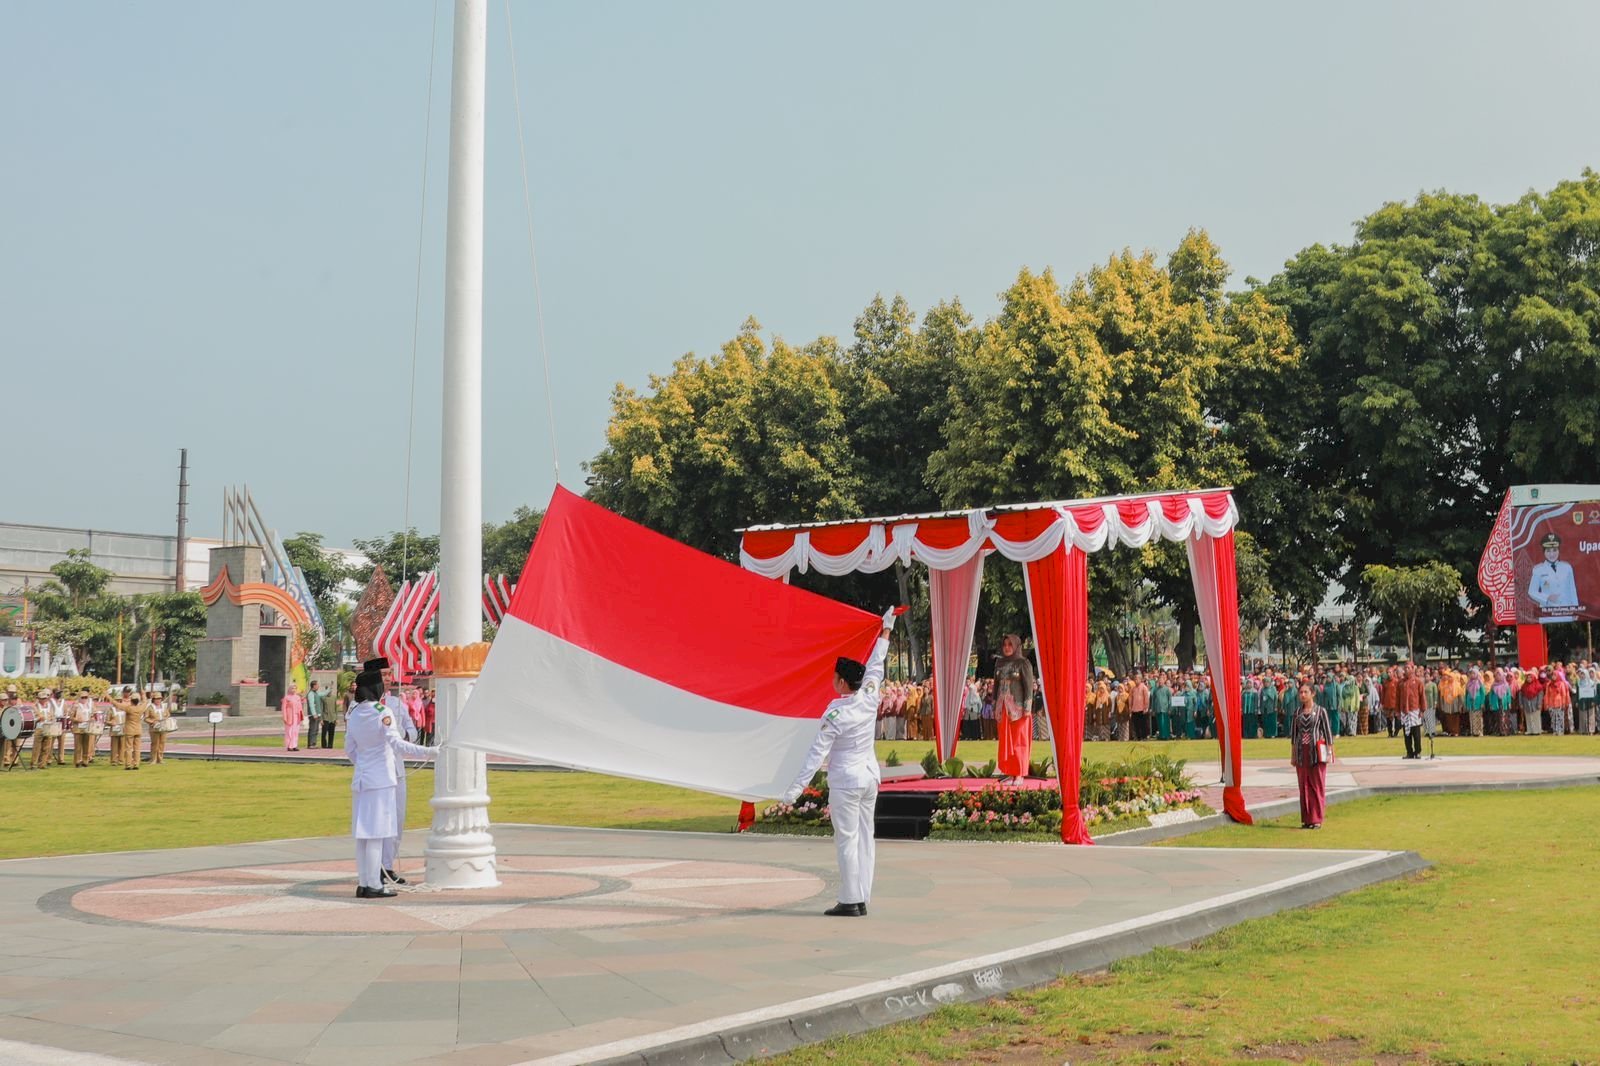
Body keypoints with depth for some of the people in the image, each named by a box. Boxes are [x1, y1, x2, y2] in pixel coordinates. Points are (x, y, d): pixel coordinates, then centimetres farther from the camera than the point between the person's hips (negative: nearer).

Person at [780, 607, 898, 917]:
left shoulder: (835, 714, -16)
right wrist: (886, 629, 28)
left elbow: (817, 753, -16)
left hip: (845, 781, -7)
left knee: (847, 840, -3)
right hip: (870, 776, 7)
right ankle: (862, 900, 10)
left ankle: (850, 901, -3)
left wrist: (798, 786, -14)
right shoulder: (870, 698, -1)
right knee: (865, 838, 8)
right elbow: (876, 665, 14)